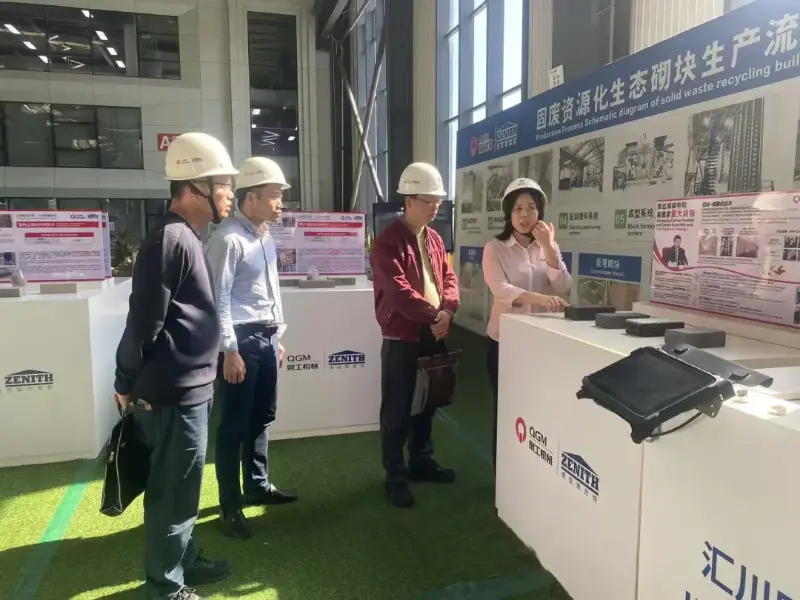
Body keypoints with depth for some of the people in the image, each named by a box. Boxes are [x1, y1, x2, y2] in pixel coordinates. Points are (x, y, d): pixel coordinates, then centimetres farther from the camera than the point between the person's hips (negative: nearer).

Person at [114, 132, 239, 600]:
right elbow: (143, 323, -19)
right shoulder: (170, 241, -20)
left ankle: (184, 561, 39)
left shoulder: (188, 238, 11)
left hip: (190, 388, 9)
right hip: (175, 393, -9)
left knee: (182, 486, 21)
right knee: (174, 491, 6)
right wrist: (127, 383, -7)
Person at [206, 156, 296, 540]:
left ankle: (257, 485, 36)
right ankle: (230, 505, 16)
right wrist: (230, 351, -19)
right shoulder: (228, 238, -14)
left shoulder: (266, 238, 13)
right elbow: (219, 298, -17)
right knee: (234, 425, 2)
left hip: (267, 337, 9)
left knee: (262, 418, 19)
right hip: (242, 339, -9)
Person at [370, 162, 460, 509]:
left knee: (427, 403, 18)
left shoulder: (434, 239, 12)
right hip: (401, 338, -7)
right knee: (397, 411, 2)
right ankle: (396, 477, 15)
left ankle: (421, 462, 35)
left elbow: (448, 278, 9)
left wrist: (447, 311, -10)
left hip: (433, 335, 8)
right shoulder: (388, 241, -13)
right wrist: (433, 314, -19)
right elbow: (398, 290, -21)